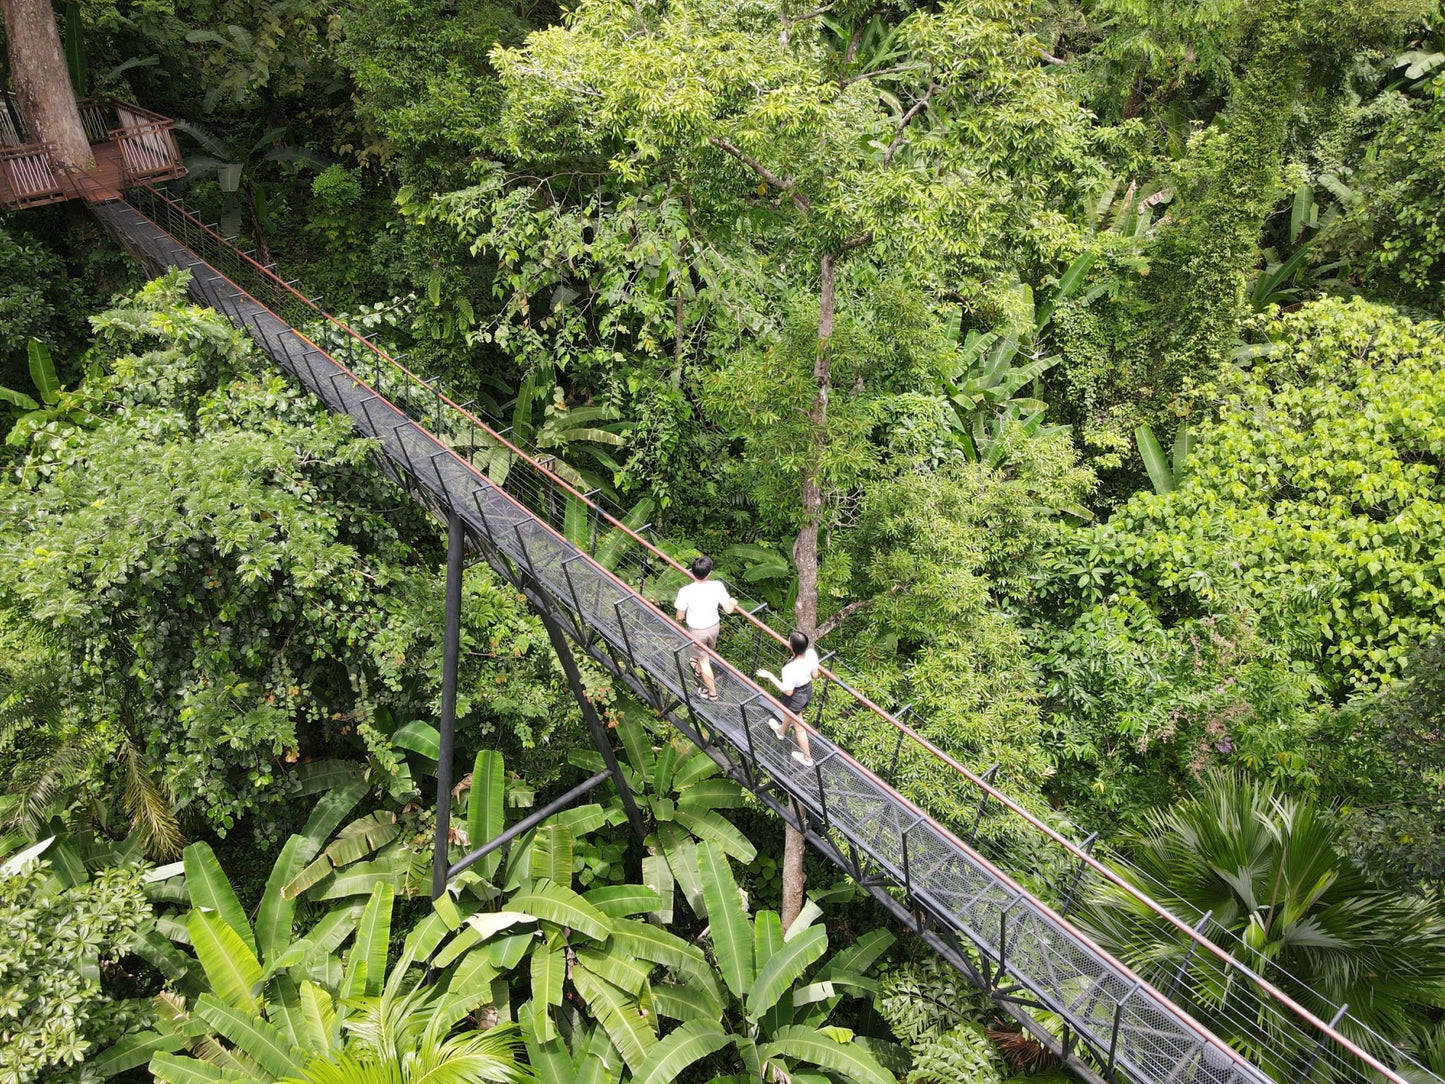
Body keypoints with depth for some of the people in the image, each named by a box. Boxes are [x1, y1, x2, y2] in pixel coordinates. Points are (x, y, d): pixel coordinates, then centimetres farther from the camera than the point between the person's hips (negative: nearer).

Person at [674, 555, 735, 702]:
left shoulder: (685, 591, -30)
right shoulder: (717, 586, -25)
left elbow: (680, 617, -17)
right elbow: (728, 609, -17)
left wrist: (679, 620, 7)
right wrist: (733, 603, 6)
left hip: (696, 630, -3)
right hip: (714, 626, 3)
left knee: (703, 660, 18)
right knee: (706, 651, 33)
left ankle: (712, 692, 32)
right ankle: (698, 670, 62)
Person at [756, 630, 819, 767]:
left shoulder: (789, 669, -41)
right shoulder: (811, 653, -24)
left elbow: (788, 691, -25)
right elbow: (815, 674, -8)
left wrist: (770, 676, -20)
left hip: (795, 698, -6)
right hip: (808, 689, 6)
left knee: (799, 727, 21)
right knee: (791, 714, 37)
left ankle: (807, 758, 44)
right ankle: (781, 731, 69)